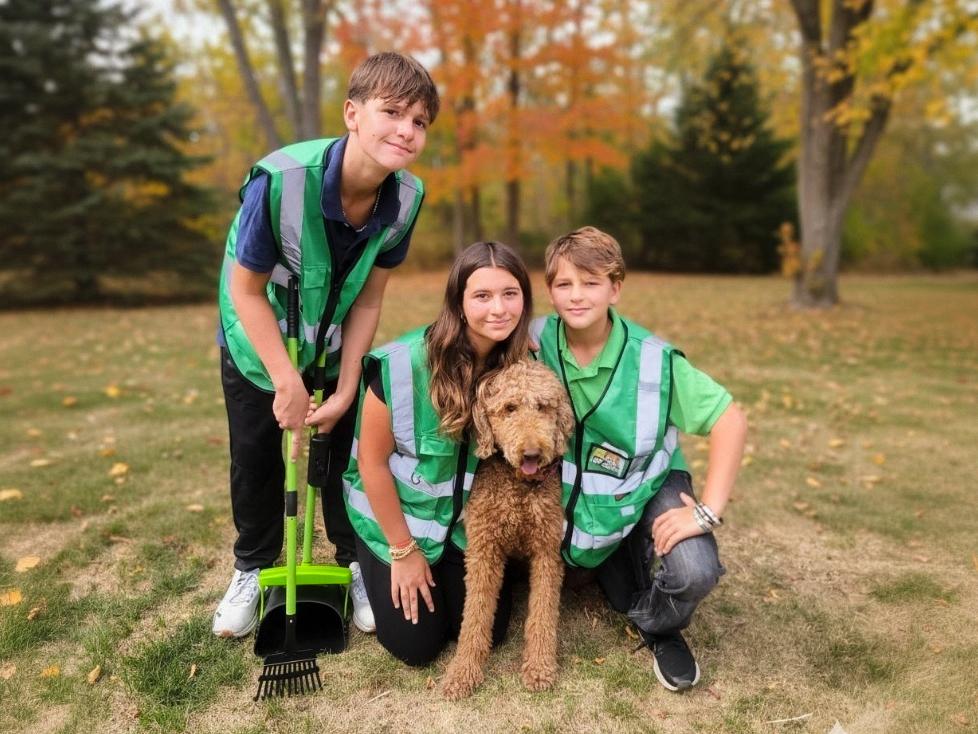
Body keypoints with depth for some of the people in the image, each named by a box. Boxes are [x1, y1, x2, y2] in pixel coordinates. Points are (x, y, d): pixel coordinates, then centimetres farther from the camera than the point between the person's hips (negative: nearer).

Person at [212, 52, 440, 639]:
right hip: (259, 344, -2)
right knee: (256, 459, 10)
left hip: (334, 346, 2)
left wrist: (345, 389, -13)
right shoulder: (280, 178, -35)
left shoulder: (407, 197, -22)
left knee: (348, 453, 6)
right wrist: (288, 382, -21)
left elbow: (370, 297, -13)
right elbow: (246, 289, -23)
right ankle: (253, 569, 34)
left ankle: (357, 562, 30)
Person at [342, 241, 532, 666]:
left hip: (469, 521, 4)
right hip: (396, 514, -3)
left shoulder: (524, 365, -16)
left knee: (486, 632, 3)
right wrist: (404, 549, -11)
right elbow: (372, 461, -18)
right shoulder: (402, 364, -29)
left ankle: (449, 570, 32)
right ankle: (377, 568, 28)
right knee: (416, 644, -1)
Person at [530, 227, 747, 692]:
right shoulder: (537, 342, -17)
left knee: (694, 573, -25)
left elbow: (731, 421, -24)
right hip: (574, 495, 3)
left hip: (649, 487, -2)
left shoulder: (652, 359, -24)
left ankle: (658, 629, 8)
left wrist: (708, 511, -27)